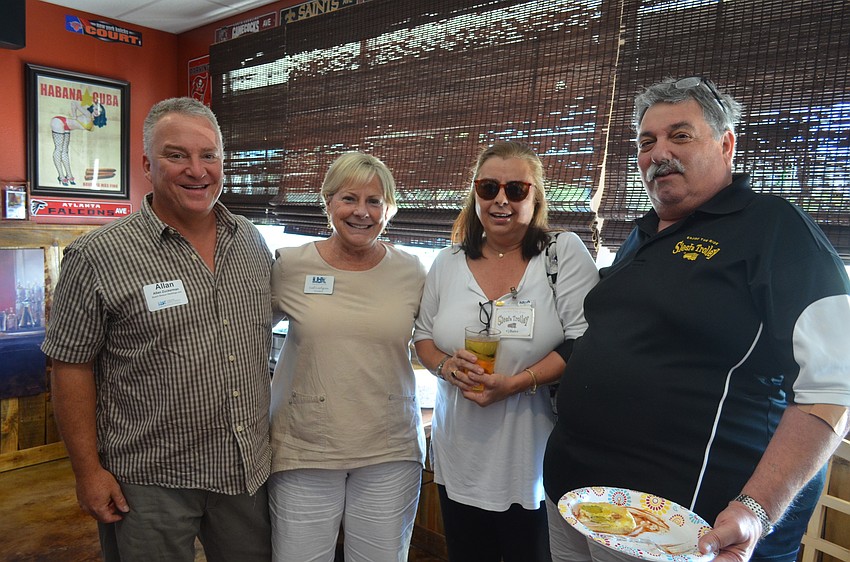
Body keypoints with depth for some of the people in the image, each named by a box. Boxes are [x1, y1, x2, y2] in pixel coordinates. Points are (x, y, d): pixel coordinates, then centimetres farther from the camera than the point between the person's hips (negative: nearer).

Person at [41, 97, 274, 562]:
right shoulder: (98, 256, -12)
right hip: (150, 480, -4)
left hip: (249, 469, 5)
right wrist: (89, 471, -8)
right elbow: (71, 366, -8)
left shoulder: (252, 241, 3)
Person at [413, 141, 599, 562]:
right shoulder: (448, 263, 4)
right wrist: (445, 366, -10)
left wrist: (518, 382, -22)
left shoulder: (565, 253, -7)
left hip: (534, 463, -3)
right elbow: (423, 335, 11)